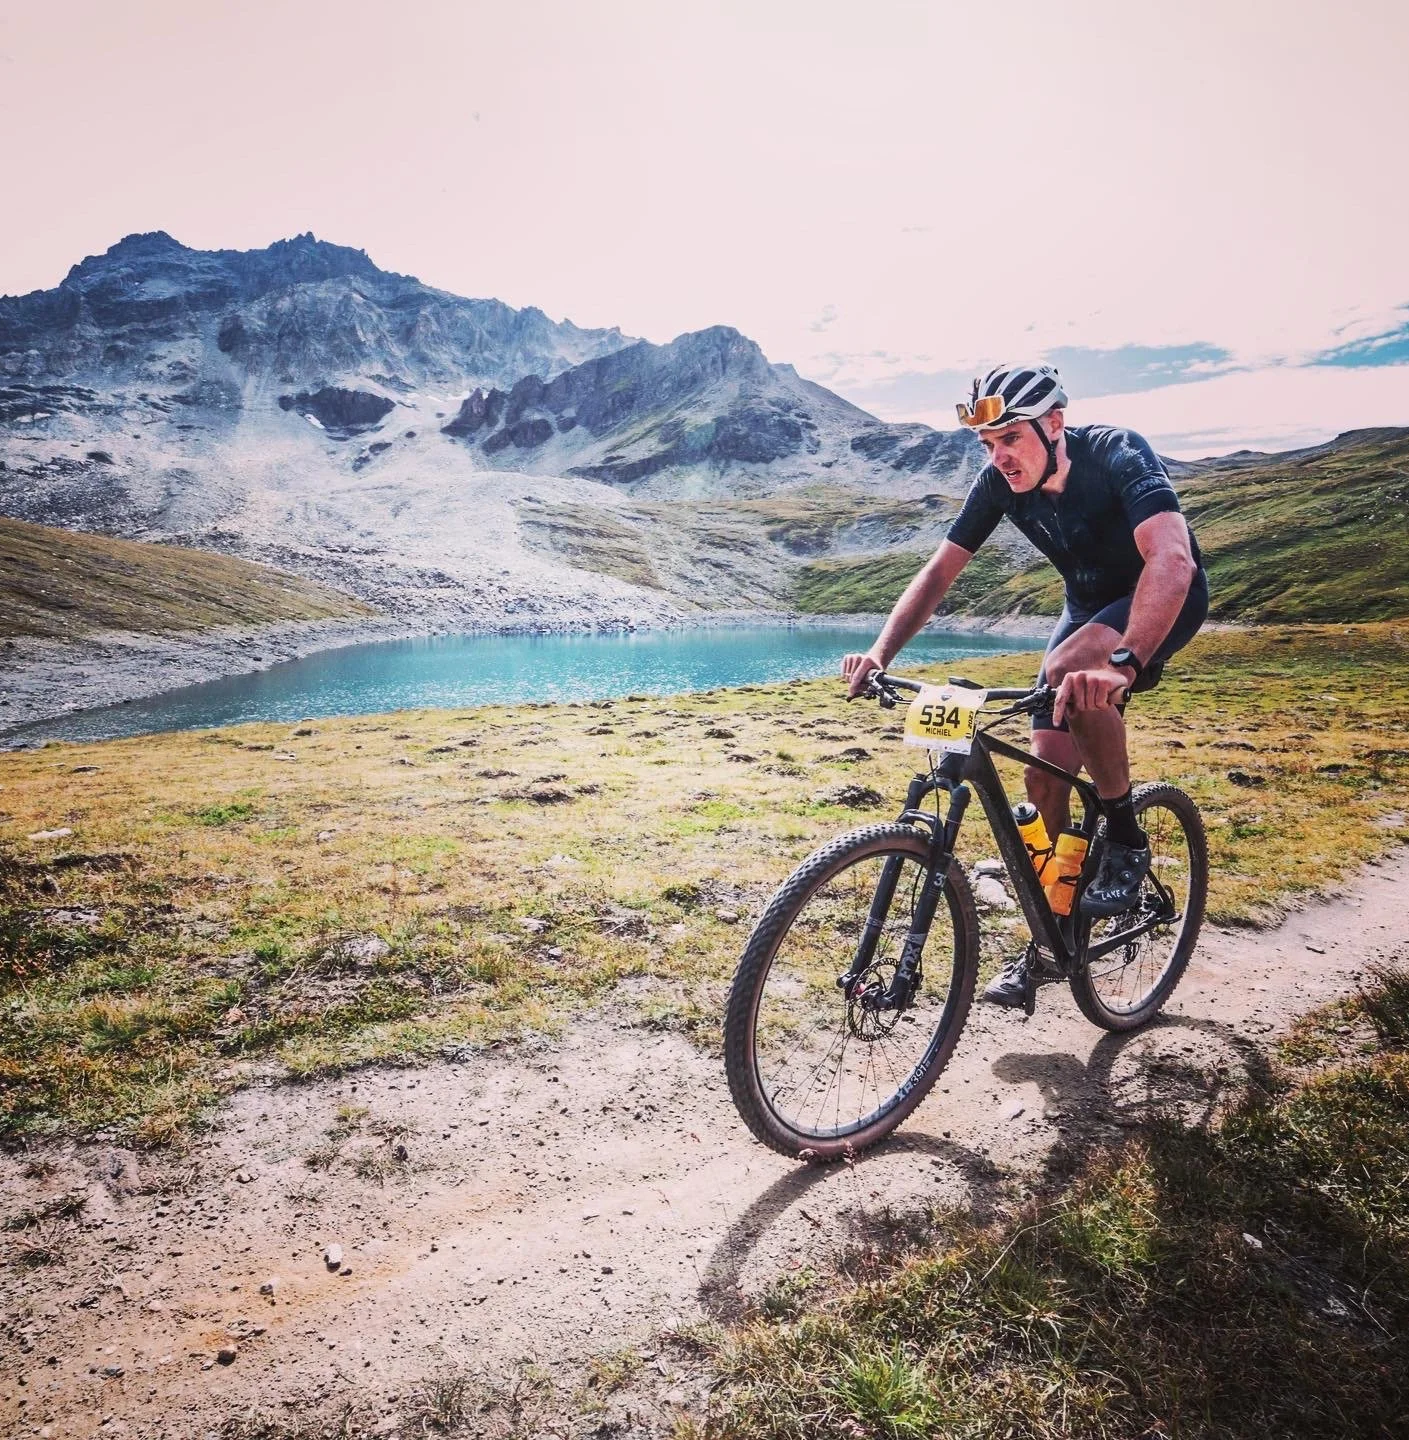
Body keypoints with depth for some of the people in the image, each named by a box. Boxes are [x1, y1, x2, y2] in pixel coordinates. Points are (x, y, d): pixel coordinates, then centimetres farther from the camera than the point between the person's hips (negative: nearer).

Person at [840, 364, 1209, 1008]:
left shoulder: (1117, 454, -30)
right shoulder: (1000, 483, -15)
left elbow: (1172, 557, -45)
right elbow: (939, 571, -14)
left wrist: (1124, 662, -61)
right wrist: (881, 652, -30)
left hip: (1166, 600, -5)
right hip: (1088, 605, 6)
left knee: (1070, 670, -38)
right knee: (1045, 776, -5)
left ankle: (1126, 841, -16)